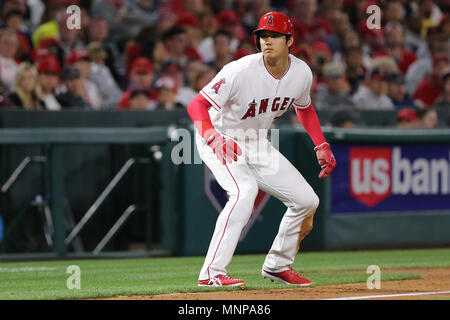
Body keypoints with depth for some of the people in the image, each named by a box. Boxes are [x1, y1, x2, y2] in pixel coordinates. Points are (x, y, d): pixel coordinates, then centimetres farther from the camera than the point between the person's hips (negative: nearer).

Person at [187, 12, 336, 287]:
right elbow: (197, 104, -31)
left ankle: (278, 265, 22)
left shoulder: (302, 73, -10)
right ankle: (212, 273, -33)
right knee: (245, 190, -33)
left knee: (307, 200, 3)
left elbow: (304, 107, 12)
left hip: (257, 145, 7)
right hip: (220, 142, -7)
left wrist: (321, 146, 3)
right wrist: (213, 138, -48)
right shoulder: (241, 72, -29)